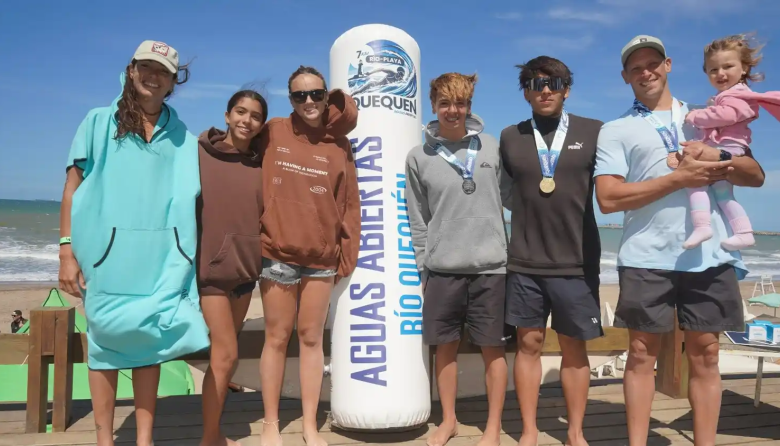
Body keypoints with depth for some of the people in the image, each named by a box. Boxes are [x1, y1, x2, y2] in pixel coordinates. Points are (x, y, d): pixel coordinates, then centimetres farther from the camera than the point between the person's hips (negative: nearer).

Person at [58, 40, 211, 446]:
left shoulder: (183, 139, 12)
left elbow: (191, 200, 11)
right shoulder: (99, 122, 7)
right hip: (106, 254, -1)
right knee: (106, 342, 5)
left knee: (149, 343, 4)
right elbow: (73, 187, 3)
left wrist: (192, 256, 4)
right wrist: (67, 250, -4)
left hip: (161, 258, 1)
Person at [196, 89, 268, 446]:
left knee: (223, 352, 13)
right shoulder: (200, 154, -6)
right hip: (209, 264, -4)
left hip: (245, 266, 5)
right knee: (226, 353, -5)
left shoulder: (260, 164, 5)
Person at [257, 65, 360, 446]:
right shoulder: (272, 133, 0)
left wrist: (346, 257, 2)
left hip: (322, 258, 1)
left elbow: (349, 205, 4)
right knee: (277, 338, 9)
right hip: (276, 254, -1)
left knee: (312, 338, 10)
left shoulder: (339, 145, 3)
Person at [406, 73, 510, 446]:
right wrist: (424, 265, 2)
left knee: (492, 347, 6)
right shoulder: (418, 158, 3)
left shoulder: (492, 147, 4)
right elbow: (418, 220, 5)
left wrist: (511, 249, 4)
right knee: (445, 346, 11)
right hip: (441, 269, 1)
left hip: (490, 266, 0)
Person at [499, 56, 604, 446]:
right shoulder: (510, 137, 5)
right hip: (525, 263, 1)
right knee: (528, 343, 8)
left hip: (577, 261, 0)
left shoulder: (594, 132, 1)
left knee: (574, 347, 10)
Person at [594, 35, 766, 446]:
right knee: (642, 354, 5)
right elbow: (608, 198, -8)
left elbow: (756, 176, 12)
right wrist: (679, 178, -12)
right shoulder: (616, 130, 5)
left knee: (704, 355, 8)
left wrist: (718, 158, -9)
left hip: (710, 255, 3)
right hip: (646, 258, -2)